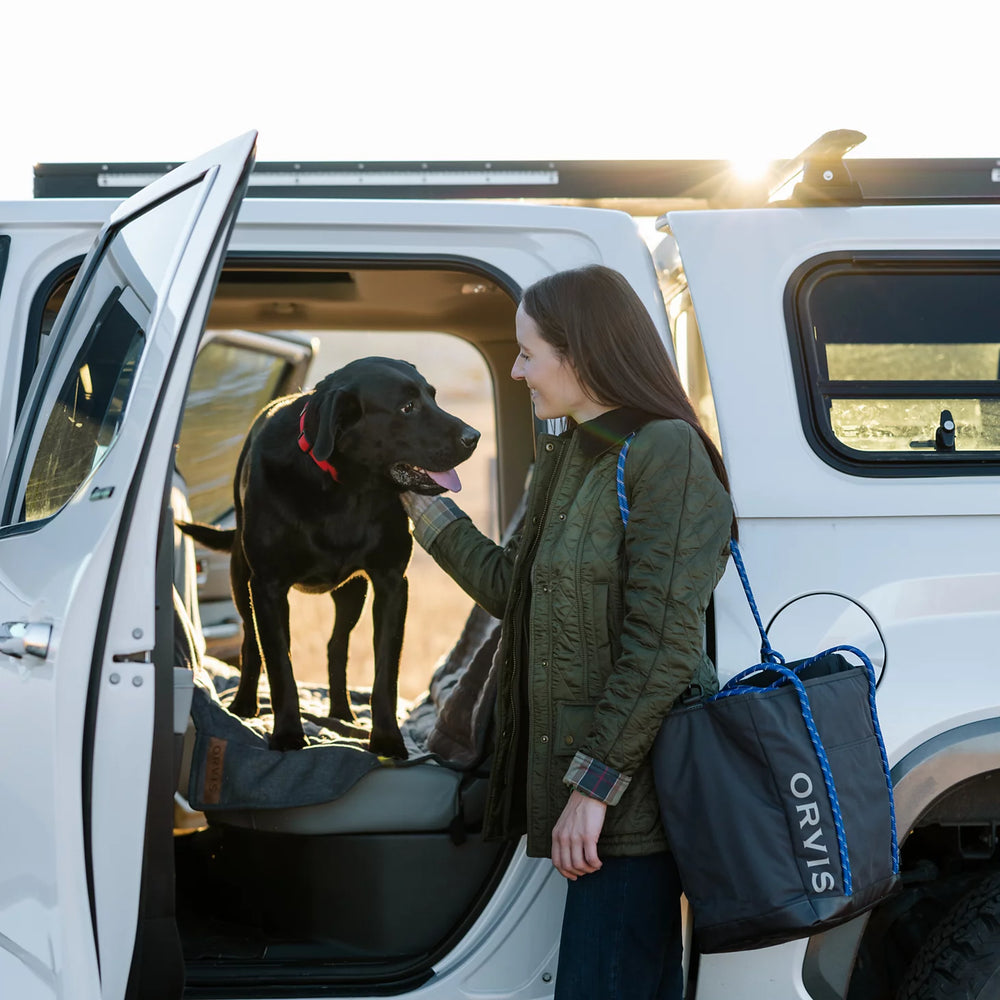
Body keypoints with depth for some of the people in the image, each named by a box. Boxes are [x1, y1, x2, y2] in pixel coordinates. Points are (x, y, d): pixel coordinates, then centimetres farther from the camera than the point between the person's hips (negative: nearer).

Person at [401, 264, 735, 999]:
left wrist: (596, 782, -19)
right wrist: (431, 509, 19)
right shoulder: (567, 456, 15)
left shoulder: (665, 453, -14)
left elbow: (663, 642, -19)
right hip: (582, 775, 9)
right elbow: (515, 592, 18)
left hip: (633, 789, -9)